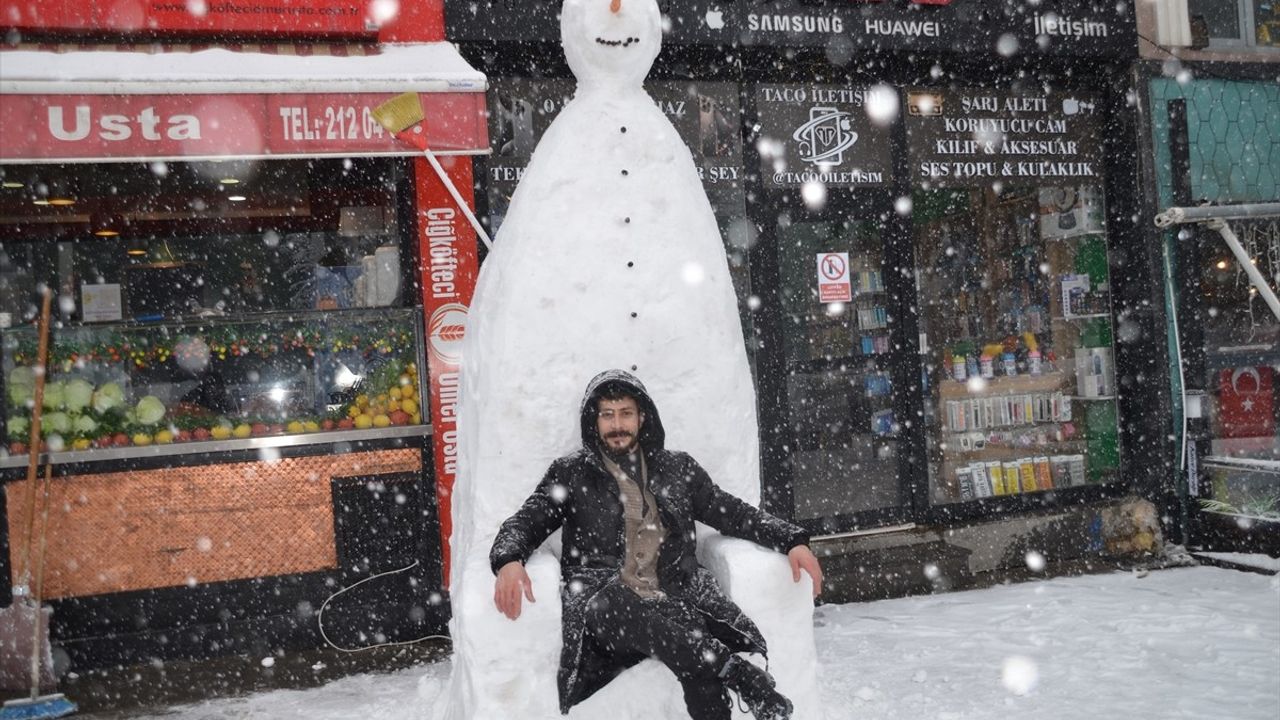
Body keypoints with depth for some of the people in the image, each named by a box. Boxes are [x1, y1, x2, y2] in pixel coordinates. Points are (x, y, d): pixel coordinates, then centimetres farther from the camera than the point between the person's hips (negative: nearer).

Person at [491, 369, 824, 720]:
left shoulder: (678, 468, 23)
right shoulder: (570, 473, 18)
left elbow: (735, 513, 20)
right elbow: (525, 522, 10)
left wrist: (793, 541, 3)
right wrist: (508, 561, -14)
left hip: (674, 600, 1)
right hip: (606, 605, -1)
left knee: (701, 667, -33)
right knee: (610, 604, -39)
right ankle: (738, 673, -40)